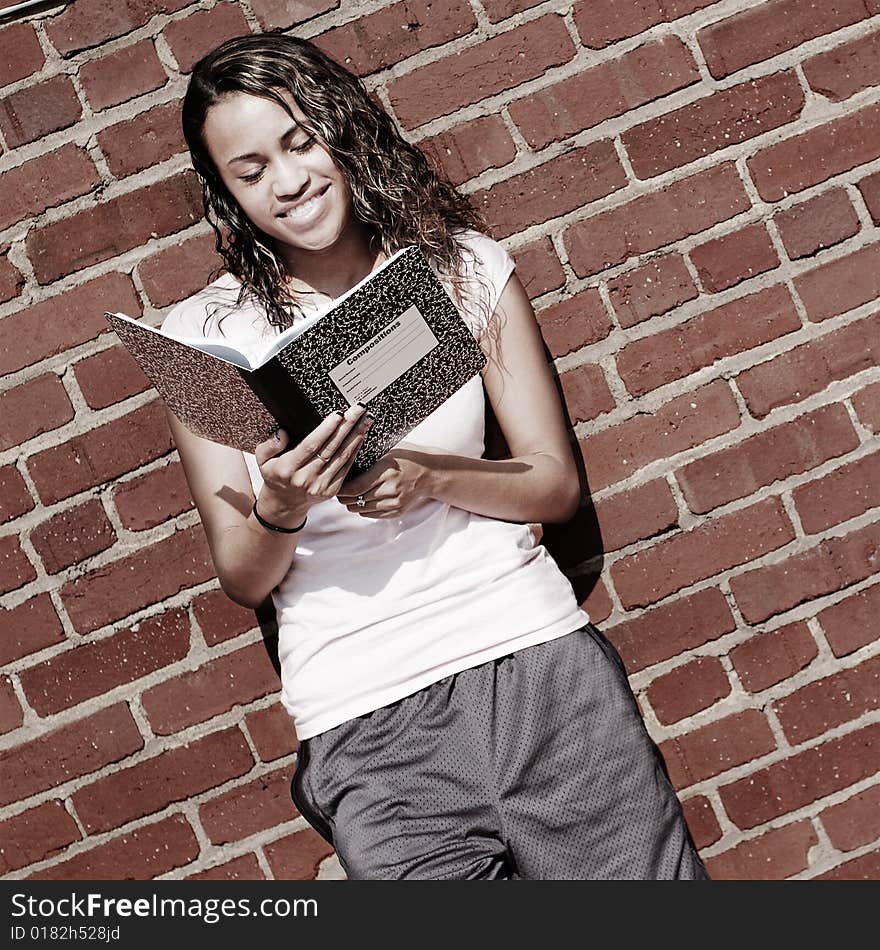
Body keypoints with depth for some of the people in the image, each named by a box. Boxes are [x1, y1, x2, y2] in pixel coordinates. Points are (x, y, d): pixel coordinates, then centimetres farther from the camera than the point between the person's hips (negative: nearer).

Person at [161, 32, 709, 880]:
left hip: (533, 647, 1)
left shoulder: (464, 264, 7)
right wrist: (279, 510, -16)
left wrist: (430, 476, -12)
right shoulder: (202, 332, 3)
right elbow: (244, 581, 5)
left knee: (647, 872, -5)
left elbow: (556, 484, 6)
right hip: (362, 720, -1)